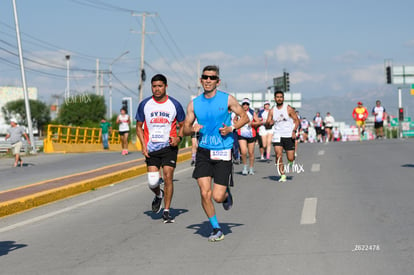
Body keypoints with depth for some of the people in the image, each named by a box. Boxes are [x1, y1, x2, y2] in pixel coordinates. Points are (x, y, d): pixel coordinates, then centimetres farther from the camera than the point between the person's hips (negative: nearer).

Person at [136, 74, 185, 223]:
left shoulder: (174, 104, 0)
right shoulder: (144, 104, 2)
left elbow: (183, 125, 11)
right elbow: (139, 126, 10)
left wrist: (178, 138, -9)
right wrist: (143, 145, -2)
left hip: (169, 147, -1)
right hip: (151, 149, 1)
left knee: (168, 178, -9)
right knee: (152, 182, -5)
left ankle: (167, 211, 3)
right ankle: (158, 195, 31)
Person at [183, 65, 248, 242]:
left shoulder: (227, 99, -2)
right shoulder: (194, 104, 5)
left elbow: (244, 117, 7)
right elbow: (185, 129, 11)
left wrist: (231, 128, -10)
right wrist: (193, 129, -12)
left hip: (223, 153, -2)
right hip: (203, 152, 2)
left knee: (218, 197, -6)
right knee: (205, 193, -8)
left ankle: (226, 194, 32)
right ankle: (216, 229, 11)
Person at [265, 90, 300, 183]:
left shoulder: (288, 108, -4)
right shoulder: (272, 110, 5)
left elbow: (296, 120, -1)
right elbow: (267, 124, 8)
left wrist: (294, 131, -15)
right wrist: (269, 123, -17)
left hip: (289, 136, -2)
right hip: (277, 136, 2)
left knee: (290, 158, -1)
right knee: (279, 155, -15)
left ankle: (291, 164, 36)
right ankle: (282, 175, -6)